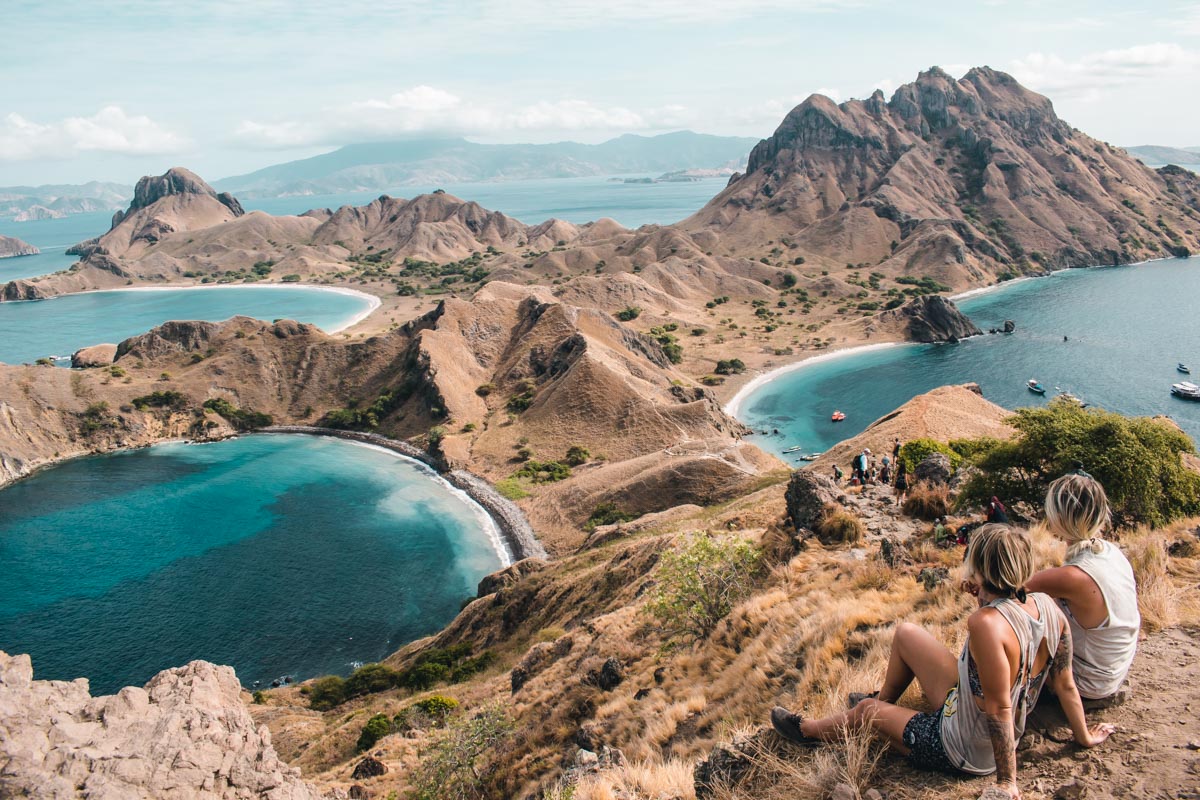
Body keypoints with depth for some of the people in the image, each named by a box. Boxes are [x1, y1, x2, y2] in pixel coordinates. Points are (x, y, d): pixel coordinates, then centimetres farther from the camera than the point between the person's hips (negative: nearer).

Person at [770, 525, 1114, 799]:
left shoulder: (986, 624, -37)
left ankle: (806, 730, 46)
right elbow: (1065, 683, -3)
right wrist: (1083, 736, 14)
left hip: (963, 751, -7)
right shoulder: (1048, 607, -13)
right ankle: (884, 702, 40)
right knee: (905, 632, 13)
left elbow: (999, 708, -31)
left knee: (865, 709, 15)